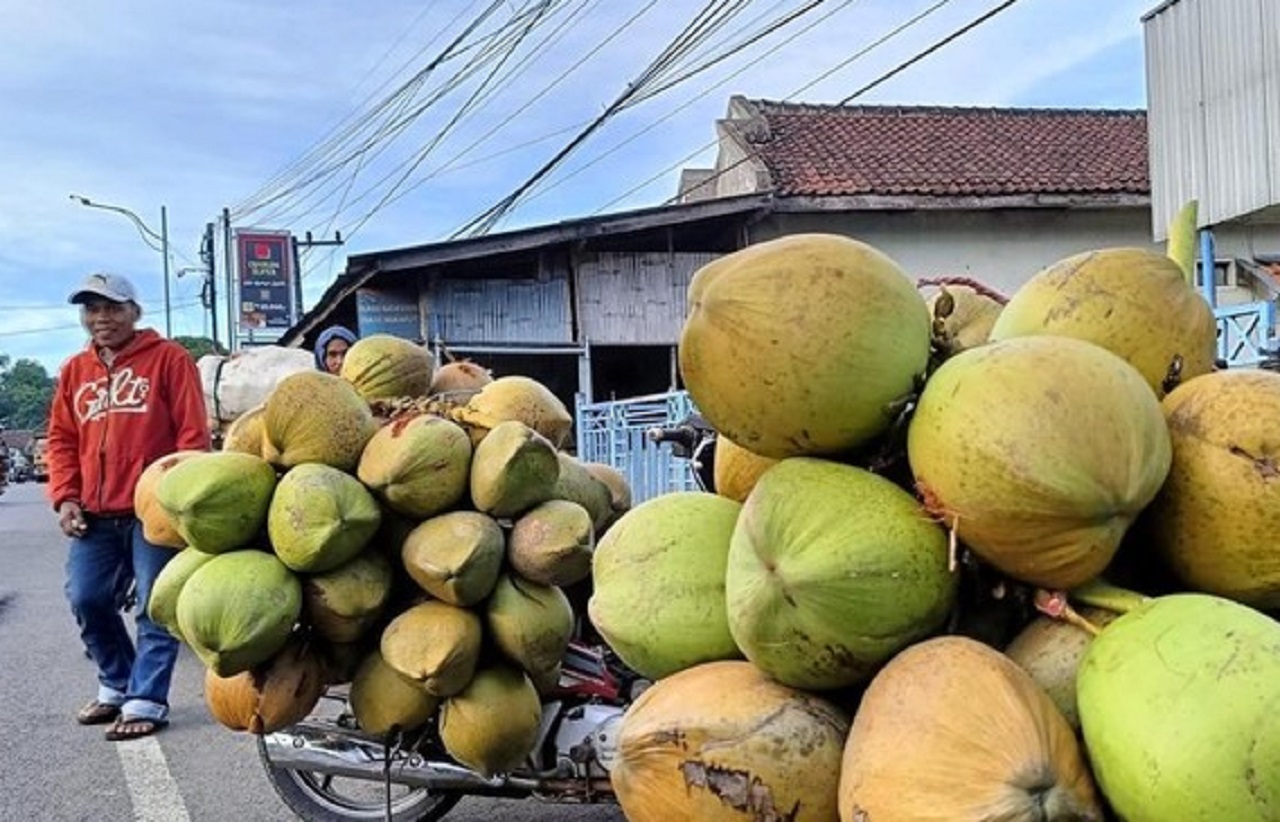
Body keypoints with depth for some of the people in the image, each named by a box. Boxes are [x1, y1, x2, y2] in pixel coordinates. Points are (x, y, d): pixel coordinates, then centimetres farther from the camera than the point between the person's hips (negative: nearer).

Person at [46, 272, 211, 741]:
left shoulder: (168, 359, -1)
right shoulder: (74, 371, 15)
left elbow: (193, 434, -5)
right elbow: (61, 440, 17)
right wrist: (65, 498, 4)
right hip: (95, 515, 6)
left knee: (155, 608, -2)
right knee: (87, 600, 5)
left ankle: (145, 701, 5)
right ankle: (116, 686, 25)